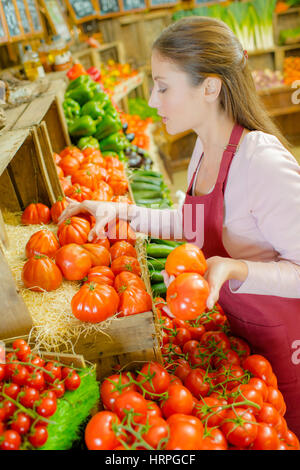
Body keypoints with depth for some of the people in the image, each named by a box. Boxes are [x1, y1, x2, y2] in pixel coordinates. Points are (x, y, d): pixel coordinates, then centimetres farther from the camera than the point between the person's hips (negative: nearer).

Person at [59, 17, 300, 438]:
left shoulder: (263, 161, -30)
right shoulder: (205, 148, -3)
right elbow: (197, 221, 10)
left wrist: (235, 269, -41)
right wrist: (121, 212, 2)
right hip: (239, 323, 7)